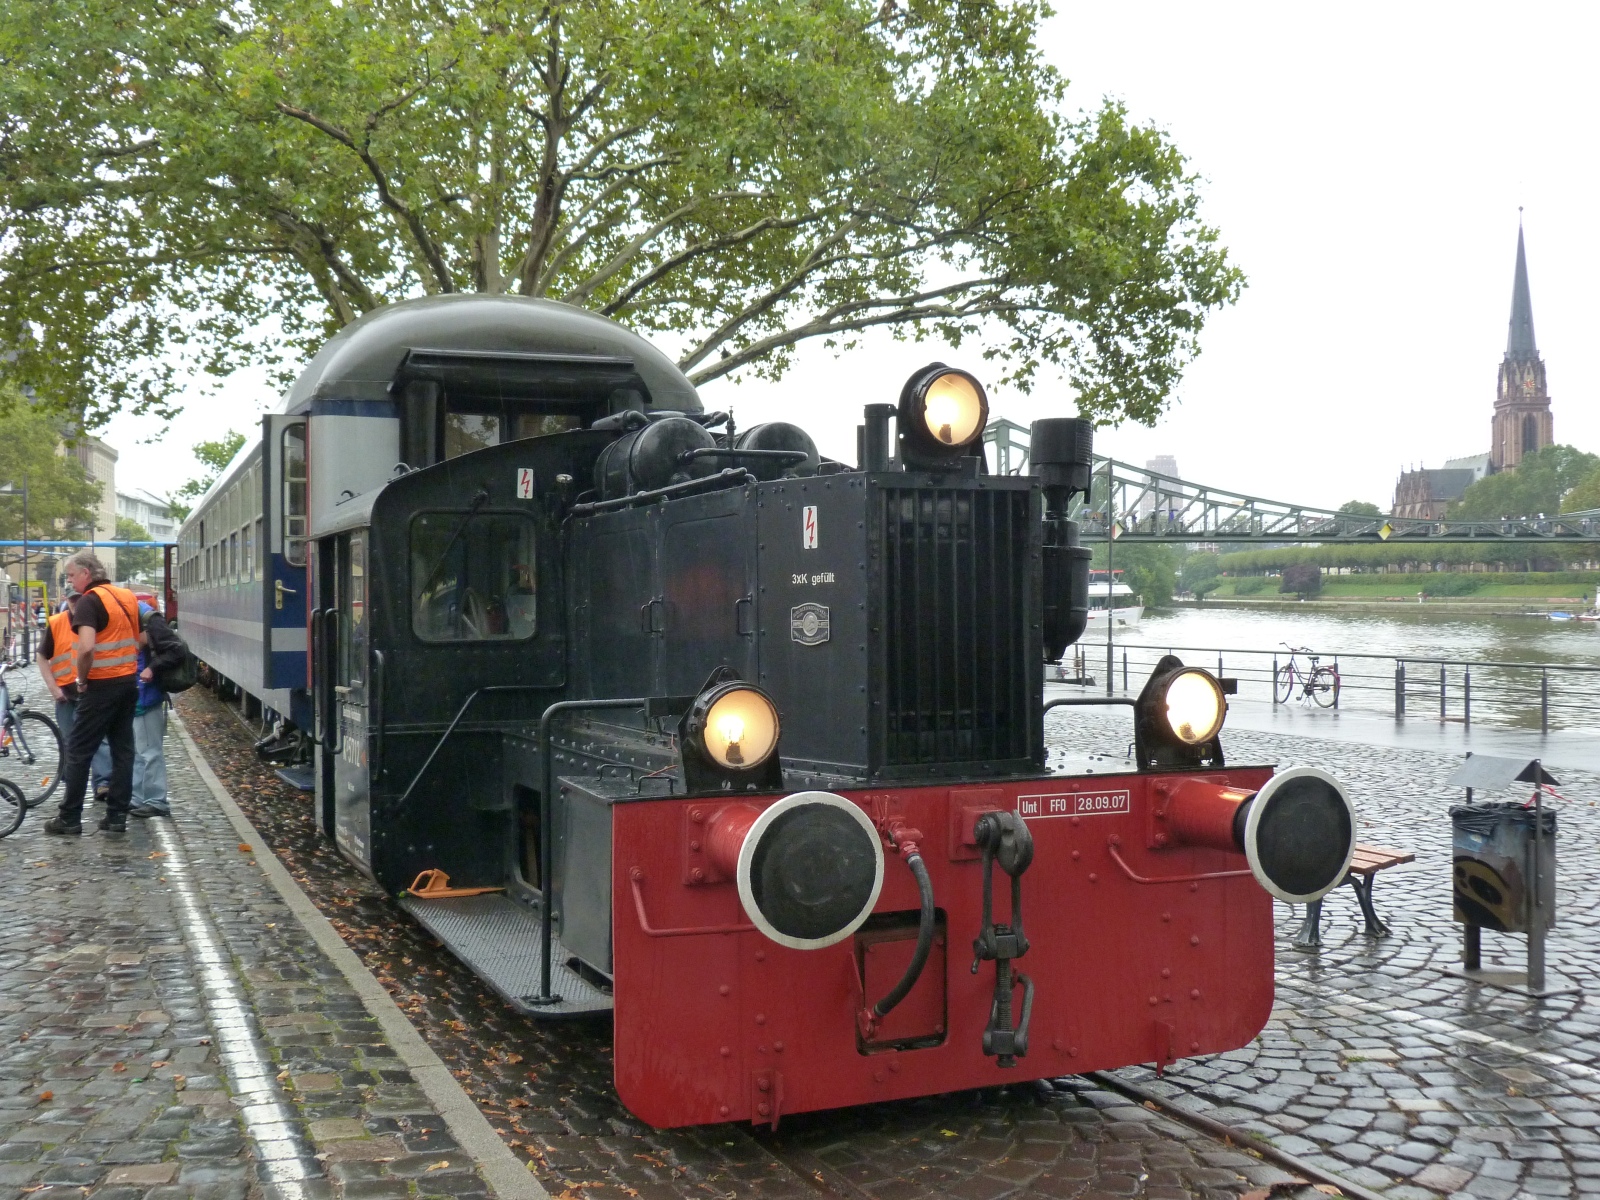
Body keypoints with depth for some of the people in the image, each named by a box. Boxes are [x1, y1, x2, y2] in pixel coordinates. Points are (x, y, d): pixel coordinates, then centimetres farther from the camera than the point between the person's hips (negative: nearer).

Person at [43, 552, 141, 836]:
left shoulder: (89, 601, -13)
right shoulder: (128, 596, 10)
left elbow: (86, 648, -26)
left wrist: (81, 678, -11)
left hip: (102, 685, -7)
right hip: (129, 682, 7)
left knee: (78, 751, 3)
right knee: (123, 750, 8)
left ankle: (69, 818, 8)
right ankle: (117, 816, 10)